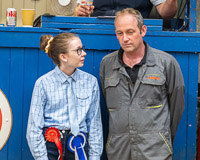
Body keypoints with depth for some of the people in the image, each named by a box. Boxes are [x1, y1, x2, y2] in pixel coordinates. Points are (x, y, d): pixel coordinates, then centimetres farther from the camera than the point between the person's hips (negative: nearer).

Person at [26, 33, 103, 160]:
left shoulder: (91, 81, 4)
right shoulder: (43, 83, -4)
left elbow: (95, 125, 6)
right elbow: (34, 128, -5)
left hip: (79, 146, 2)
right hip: (49, 144, -2)